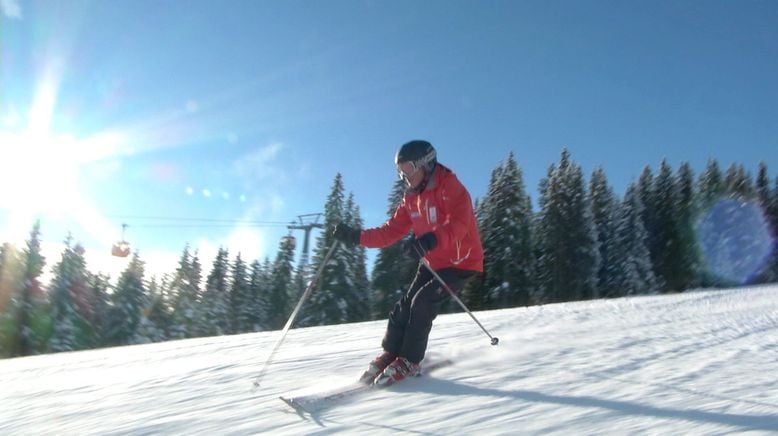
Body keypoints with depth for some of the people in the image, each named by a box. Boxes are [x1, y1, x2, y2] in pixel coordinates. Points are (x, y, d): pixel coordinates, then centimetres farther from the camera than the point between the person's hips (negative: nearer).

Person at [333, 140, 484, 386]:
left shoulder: (451, 188, -18)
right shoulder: (411, 198, 5)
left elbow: (457, 224, -36)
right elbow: (391, 232, 2)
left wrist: (430, 241, -54)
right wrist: (356, 237, -10)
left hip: (461, 263, -7)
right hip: (433, 263, 7)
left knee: (423, 301, -18)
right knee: (405, 305, -2)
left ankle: (409, 361, -5)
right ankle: (390, 354, 12)